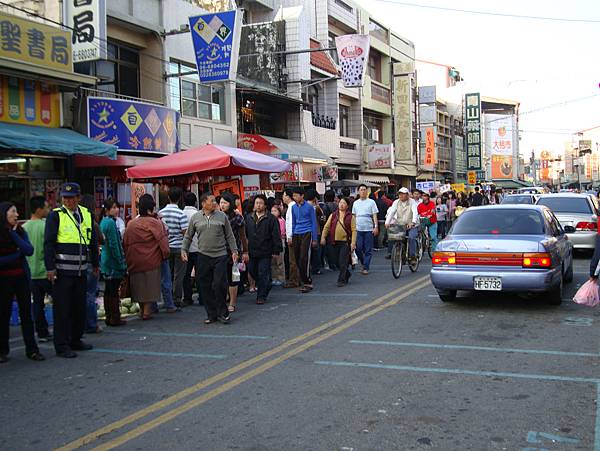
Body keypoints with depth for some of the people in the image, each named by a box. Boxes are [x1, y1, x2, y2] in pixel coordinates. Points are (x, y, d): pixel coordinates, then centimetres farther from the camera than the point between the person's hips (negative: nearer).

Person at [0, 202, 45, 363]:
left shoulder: (20, 231, 5)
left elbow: (29, 251, -11)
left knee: (26, 313, 4)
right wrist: (17, 254, -11)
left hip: (22, 277, 3)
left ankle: (31, 349, 8)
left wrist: (14, 233, -11)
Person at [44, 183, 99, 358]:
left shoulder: (87, 214, 10)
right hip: (62, 271, -5)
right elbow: (48, 243, -8)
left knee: (80, 307, 12)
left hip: (81, 270, 6)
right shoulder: (56, 215, -5)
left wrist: (95, 264, 20)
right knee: (62, 309, -2)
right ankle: (62, 345, 5)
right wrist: (50, 267, -13)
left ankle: (75, 340, 25)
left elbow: (93, 241, 18)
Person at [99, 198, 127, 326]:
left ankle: (108, 317, 20)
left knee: (108, 291, 13)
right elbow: (114, 245, -19)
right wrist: (121, 262, -13)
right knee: (114, 291, -2)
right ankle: (115, 318, 3)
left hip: (105, 261, 9)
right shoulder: (111, 223, -17)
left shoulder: (103, 222, 11)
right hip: (113, 262, -9)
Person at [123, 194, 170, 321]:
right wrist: (165, 255, -1)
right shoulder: (154, 223, -12)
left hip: (134, 261, 5)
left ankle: (141, 310, 24)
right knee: (150, 286, 5)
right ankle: (147, 311, 6)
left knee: (138, 285, 16)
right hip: (151, 261, -5)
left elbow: (125, 243, 10)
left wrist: (127, 259, 17)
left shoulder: (131, 224, 6)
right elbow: (162, 240, -15)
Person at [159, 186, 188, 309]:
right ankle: (177, 300, 6)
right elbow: (185, 232, -15)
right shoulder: (181, 214, -14)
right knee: (178, 275, 2)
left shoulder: (161, 212, 0)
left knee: (167, 274, 13)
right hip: (179, 247, -5)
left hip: (166, 247, 5)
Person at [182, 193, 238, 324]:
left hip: (220, 256, -1)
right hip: (203, 256, 1)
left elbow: (230, 236, 9)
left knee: (219, 284, -7)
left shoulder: (222, 216, 5)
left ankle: (222, 313, 10)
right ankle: (211, 314, 15)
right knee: (205, 287, 4)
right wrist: (184, 250, 3)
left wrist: (234, 251, 4)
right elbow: (188, 236, 13)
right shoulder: (195, 218, 6)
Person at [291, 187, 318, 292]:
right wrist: (291, 237, 16)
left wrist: (314, 239, -1)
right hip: (296, 235, 5)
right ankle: (304, 282, 15)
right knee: (298, 259, 4)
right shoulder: (294, 207, 10)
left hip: (306, 234, -5)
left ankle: (308, 283, -4)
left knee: (304, 259, -12)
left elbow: (314, 223, 0)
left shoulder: (309, 207, -4)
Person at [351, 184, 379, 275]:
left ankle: (366, 268, 3)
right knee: (358, 248, -2)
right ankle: (364, 263, 21)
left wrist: (376, 227, -9)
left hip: (369, 229, -3)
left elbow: (374, 215, 0)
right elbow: (353, 216, 16)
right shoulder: (355, 203, 13)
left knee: (368, 250, -2)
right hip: (358, 229, 3)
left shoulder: (371, 202, 3)